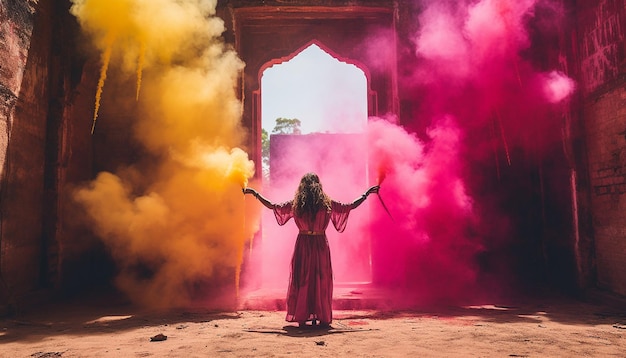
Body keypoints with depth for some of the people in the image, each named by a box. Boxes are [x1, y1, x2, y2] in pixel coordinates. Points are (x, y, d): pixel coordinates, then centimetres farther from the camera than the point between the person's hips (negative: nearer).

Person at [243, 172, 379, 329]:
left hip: (303, 245, 1)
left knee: (301, 281, 8)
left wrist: (255, 193, 19)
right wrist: (366, 194, 20)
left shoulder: (296, 204, -1)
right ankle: (322, 318, 9)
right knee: (321, 281, 7)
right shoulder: (326, 203, -2)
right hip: (321, 245, 0)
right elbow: (351, 206, 6)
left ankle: (302, 318, 10)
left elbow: (272, 206, 6)